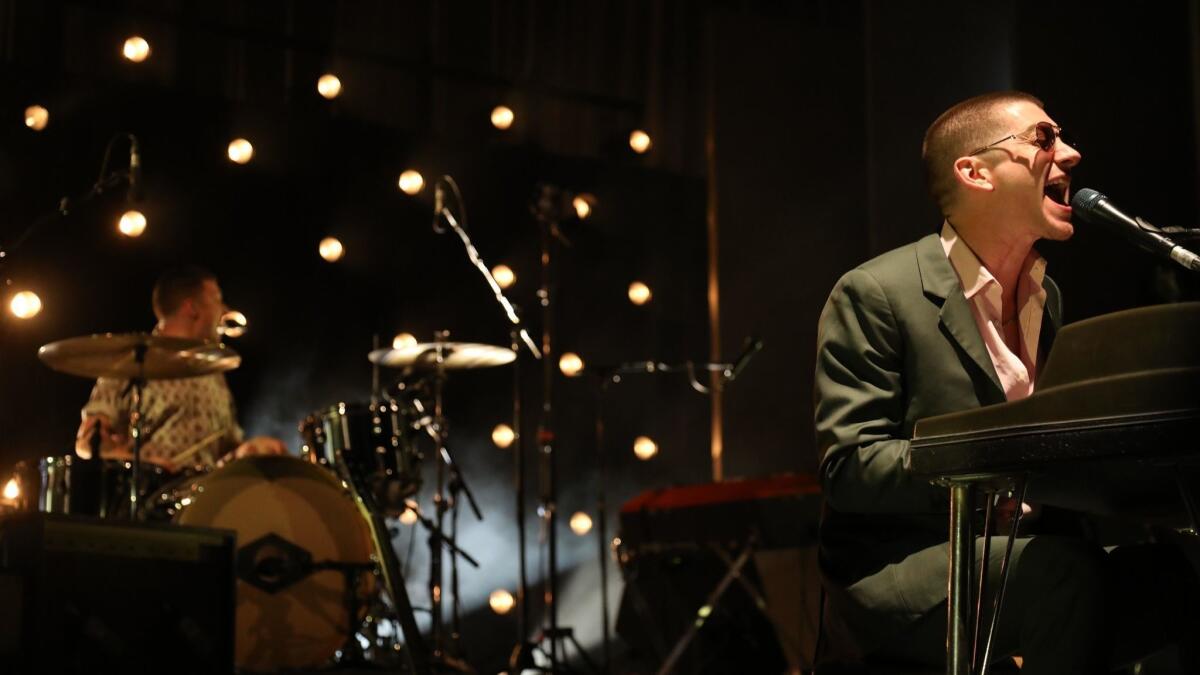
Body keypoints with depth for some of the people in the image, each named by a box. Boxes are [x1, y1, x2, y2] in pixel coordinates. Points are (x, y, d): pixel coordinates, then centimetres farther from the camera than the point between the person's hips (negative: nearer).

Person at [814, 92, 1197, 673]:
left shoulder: (1046, 297, 17)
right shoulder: (874, 295, -7)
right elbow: (849, 466, -13)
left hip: (1021, 554, 7)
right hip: (896, 571, -7)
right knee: (1071, 568, -34)